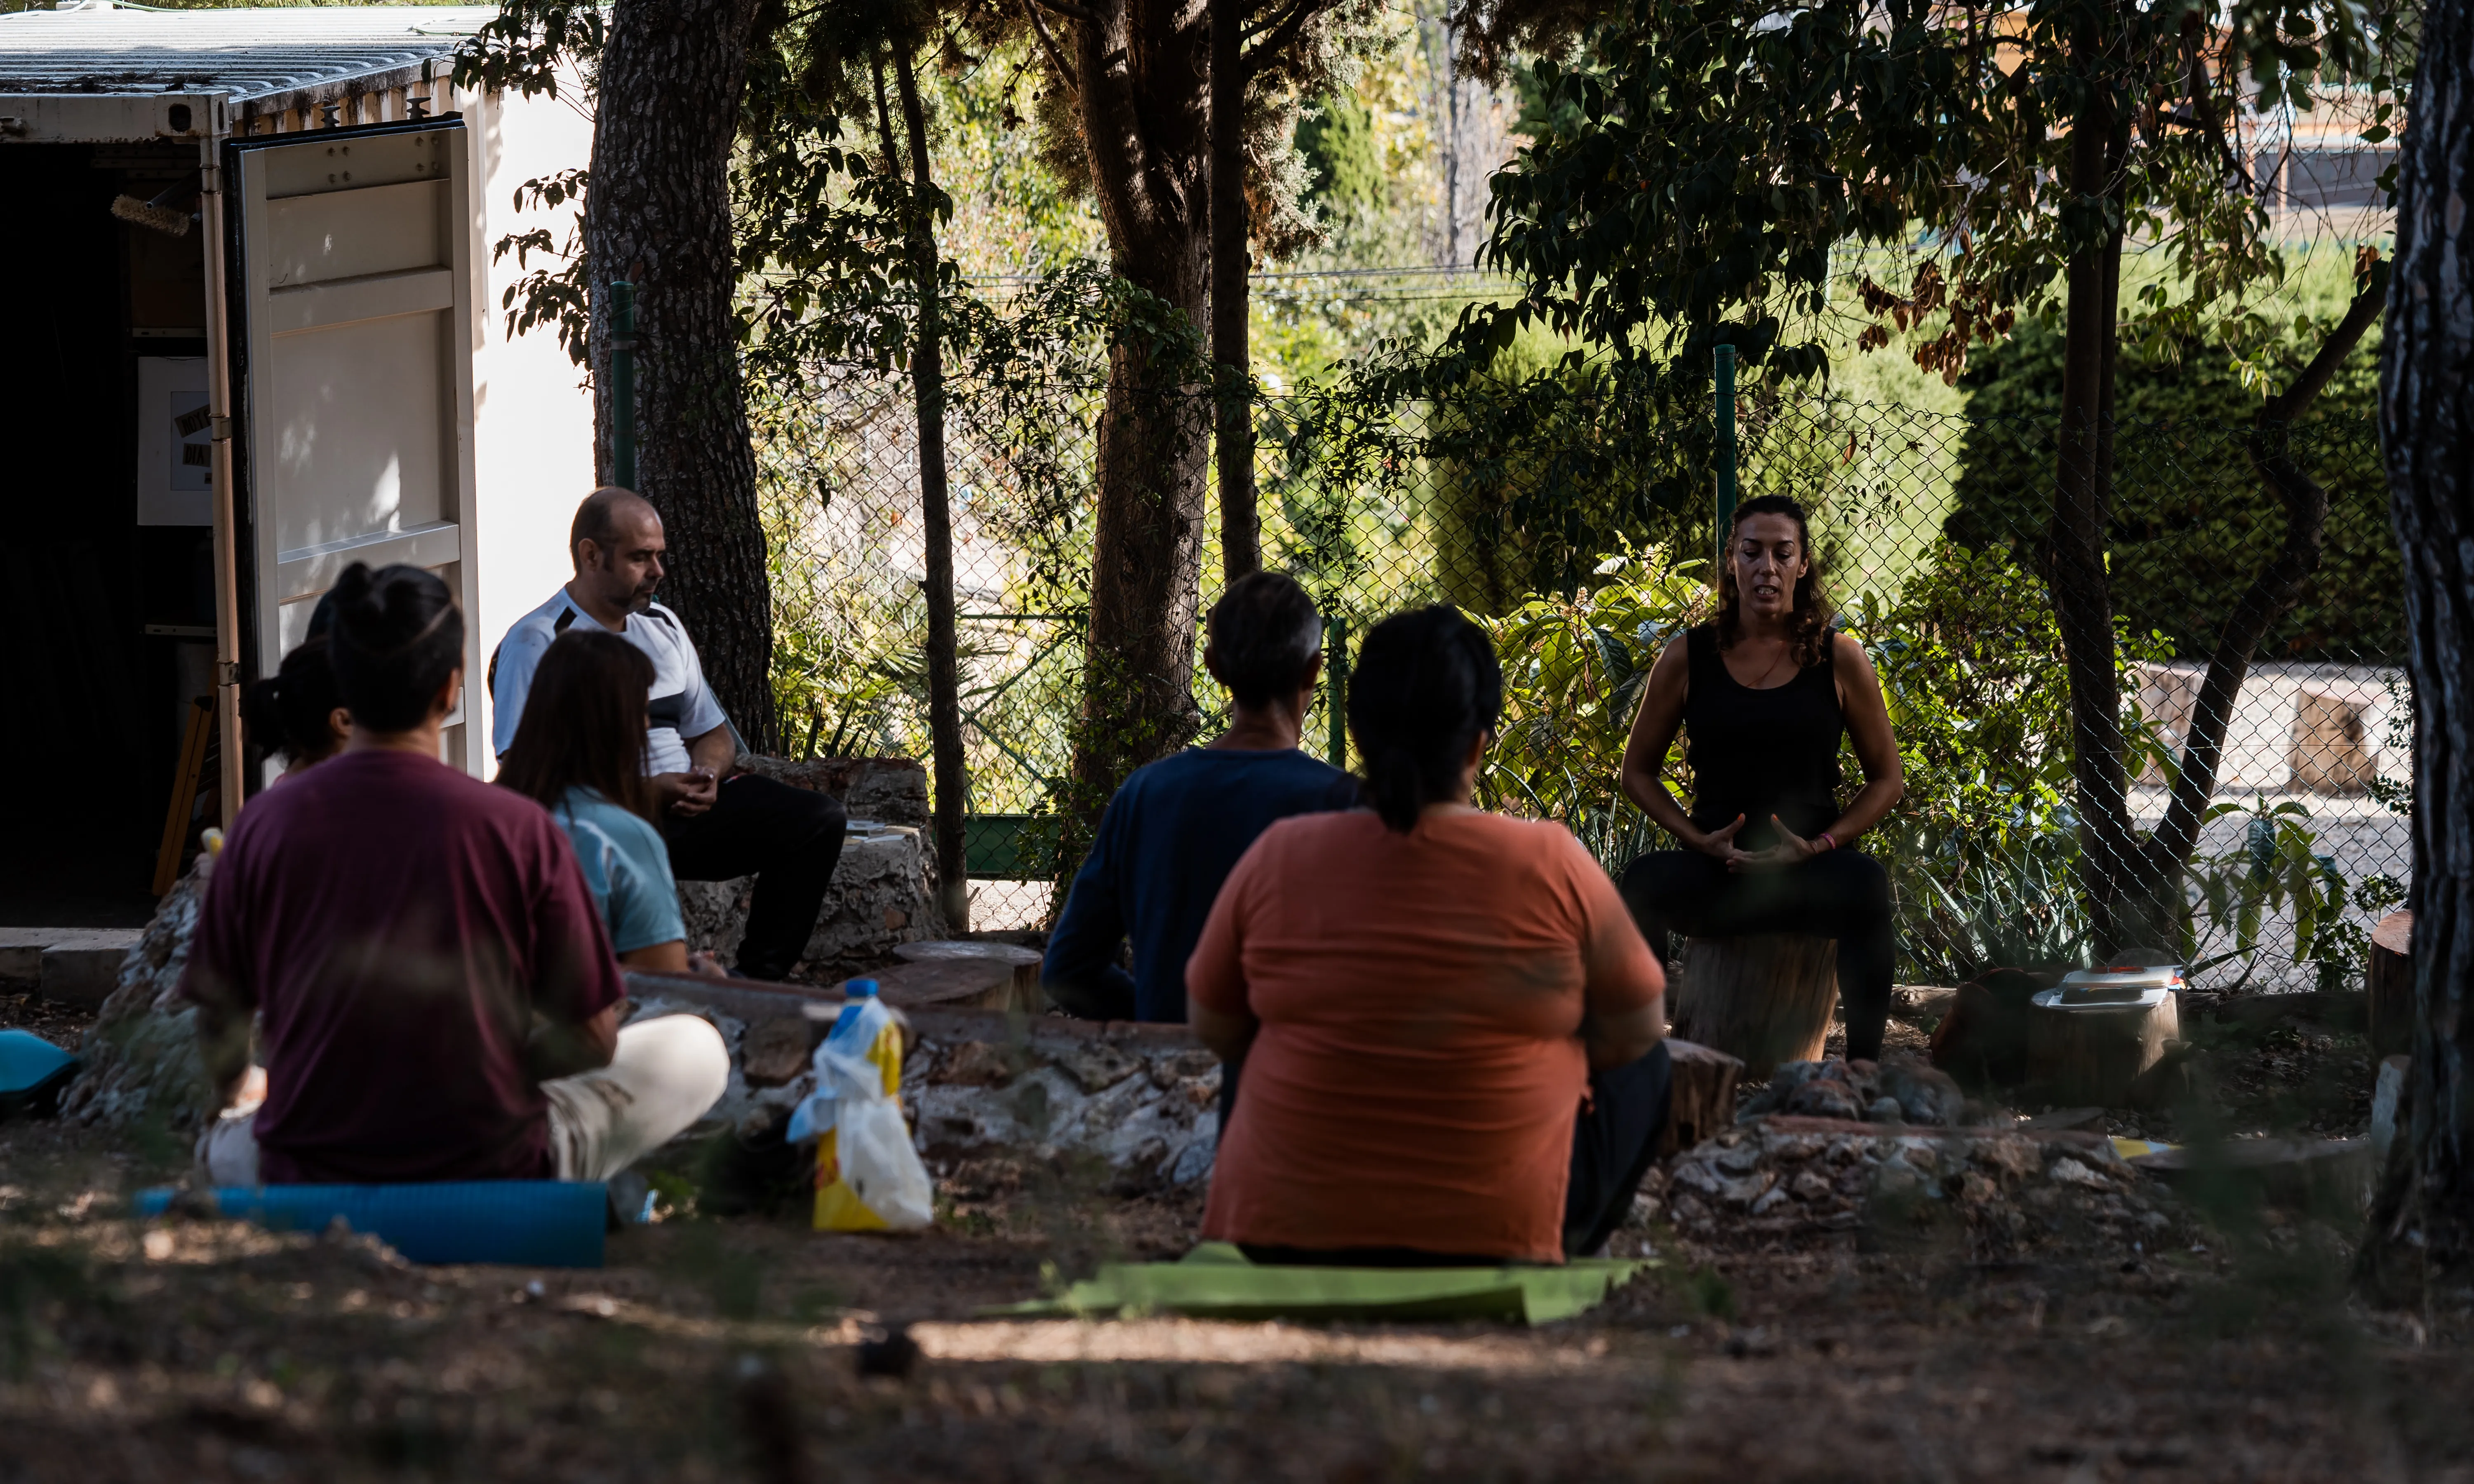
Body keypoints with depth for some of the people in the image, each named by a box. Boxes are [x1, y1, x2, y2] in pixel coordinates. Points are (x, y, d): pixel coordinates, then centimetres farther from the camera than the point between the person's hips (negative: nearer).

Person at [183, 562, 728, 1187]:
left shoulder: (265, 825, -7)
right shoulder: (518, 829, -13)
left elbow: (218, 1024, 6)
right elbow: (591, 1038, -4)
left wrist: (234, 1103, 29)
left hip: (307, 1182, 3)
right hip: (491, 1175, -3)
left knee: (221, 1144, 39)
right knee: (697, 1048, 17)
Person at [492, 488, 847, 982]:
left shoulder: (664, 627, 23)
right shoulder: (538, 642, -1)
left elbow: (714, 735, 27)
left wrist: (705, 776, 1)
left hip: (689, 808, 7)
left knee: (819, 820, -13)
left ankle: (759, 975, -12)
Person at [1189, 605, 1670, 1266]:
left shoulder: (1278, 858, -8)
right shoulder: (1550, 865, -12)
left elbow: (1213, 1028, 6)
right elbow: (1635, 1031, 1)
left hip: (1283, 1233, 2)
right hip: (1494, 1233, -2)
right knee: (1642, 1068, 25)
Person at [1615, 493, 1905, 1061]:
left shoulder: (1838, 660, 5)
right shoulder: (1688, 660, 6)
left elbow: (1886, 780, 10)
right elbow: (1639, 773, 13)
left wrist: (1819, 846, -7)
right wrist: (1700, 840, -4)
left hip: (1813, 871, -1)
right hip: (1715, 869, 1)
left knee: (1865, 883, -35)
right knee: (1643, 881, -31)